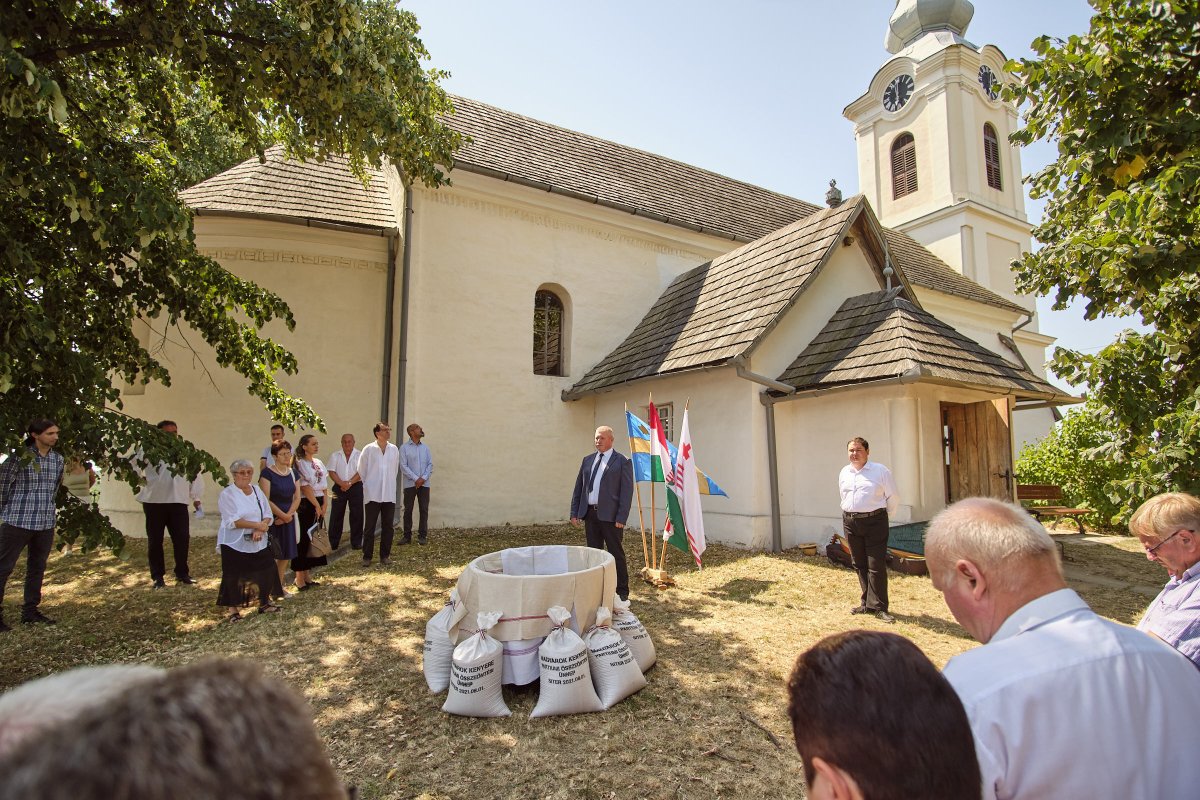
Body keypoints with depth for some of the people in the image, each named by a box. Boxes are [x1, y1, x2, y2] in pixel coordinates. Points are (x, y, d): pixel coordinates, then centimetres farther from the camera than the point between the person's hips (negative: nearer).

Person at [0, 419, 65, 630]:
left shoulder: (58, 459, 7)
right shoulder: (20, 457, -11)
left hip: (46, 524, 6)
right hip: (18, 522, -6)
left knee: (37, 568, 13)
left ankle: (30, 611, 23)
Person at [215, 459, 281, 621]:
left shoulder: (257, 491, 8)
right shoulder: (227, 494, -9)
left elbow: (268, 515, 5)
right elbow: (232, 521, -18)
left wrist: (260, 530, -14)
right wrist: (258, 525, -17)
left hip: (258, 543, 5)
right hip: (235, 545, -5)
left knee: (265, 572, 6)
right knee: (234, 577, 1)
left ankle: (264, 603, 23)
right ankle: (233, 609, 17)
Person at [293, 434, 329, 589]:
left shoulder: (318, 462, 12)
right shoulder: (300, 463, -10)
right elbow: (305, 487, -15)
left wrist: (325, 503, 1)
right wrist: (317, 505, -12)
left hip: (319, 504, 7)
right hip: (306, 505, -7)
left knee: (314, 538, 11)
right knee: (303, 539, -3)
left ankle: (307, 575, 20)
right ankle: (299, 578, 6)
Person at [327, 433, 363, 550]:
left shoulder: (360, 455, 3)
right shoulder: (335, 455, 8)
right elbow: (332, 472, 1)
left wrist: (349, 483, -16)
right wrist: (342, 483, -13)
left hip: (356, 487, -1)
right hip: (339, 488, 1)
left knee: (356, 515, 0)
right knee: (336, 516, 3)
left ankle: (356, 542, 8)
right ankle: (333, 543, 12)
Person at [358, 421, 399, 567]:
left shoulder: (394, 449, 5)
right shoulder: (368, 449, -4)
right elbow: (361, 470, 4)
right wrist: (367, 486, 9)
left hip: (389, 494, 3)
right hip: (373, 495, -3)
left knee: (388, 527, 6)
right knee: (369, 527, 2)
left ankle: (384, 555, 17)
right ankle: (367, 556, 13)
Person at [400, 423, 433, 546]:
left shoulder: (425, 447, 10)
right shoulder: (404, 448, -1)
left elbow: (430, 464, 6)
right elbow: (403, 466, -7)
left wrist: (423, 478, -8)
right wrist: (416, 479, -13)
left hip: (424, 484, 3)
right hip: (410, 484, -3)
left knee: (424, 510, 2)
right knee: (408, 510, 2)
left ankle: (422, 535, 10)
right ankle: (407, 536, 11)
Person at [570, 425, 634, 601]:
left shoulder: (622, 462, -3)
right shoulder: (588, 460, 13)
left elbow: (627, 492, -8)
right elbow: (578, 487, 14)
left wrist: (621, 518, -14)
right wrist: (574, 513, 7)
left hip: (610, 516, -5)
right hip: (590, 514, 5)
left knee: (616, 554, 3)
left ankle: (622, 591, 14)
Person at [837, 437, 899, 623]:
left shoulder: (880, 471, -5)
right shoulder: (844, 473, 10)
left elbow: (893, 497, 3)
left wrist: (883, 516, 9)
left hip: (874, 522, -5)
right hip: (850, 522, 5)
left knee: (876, 566, -6)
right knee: (860, 565, 12)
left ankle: (878, 607, 2)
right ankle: (866, 603, 22)